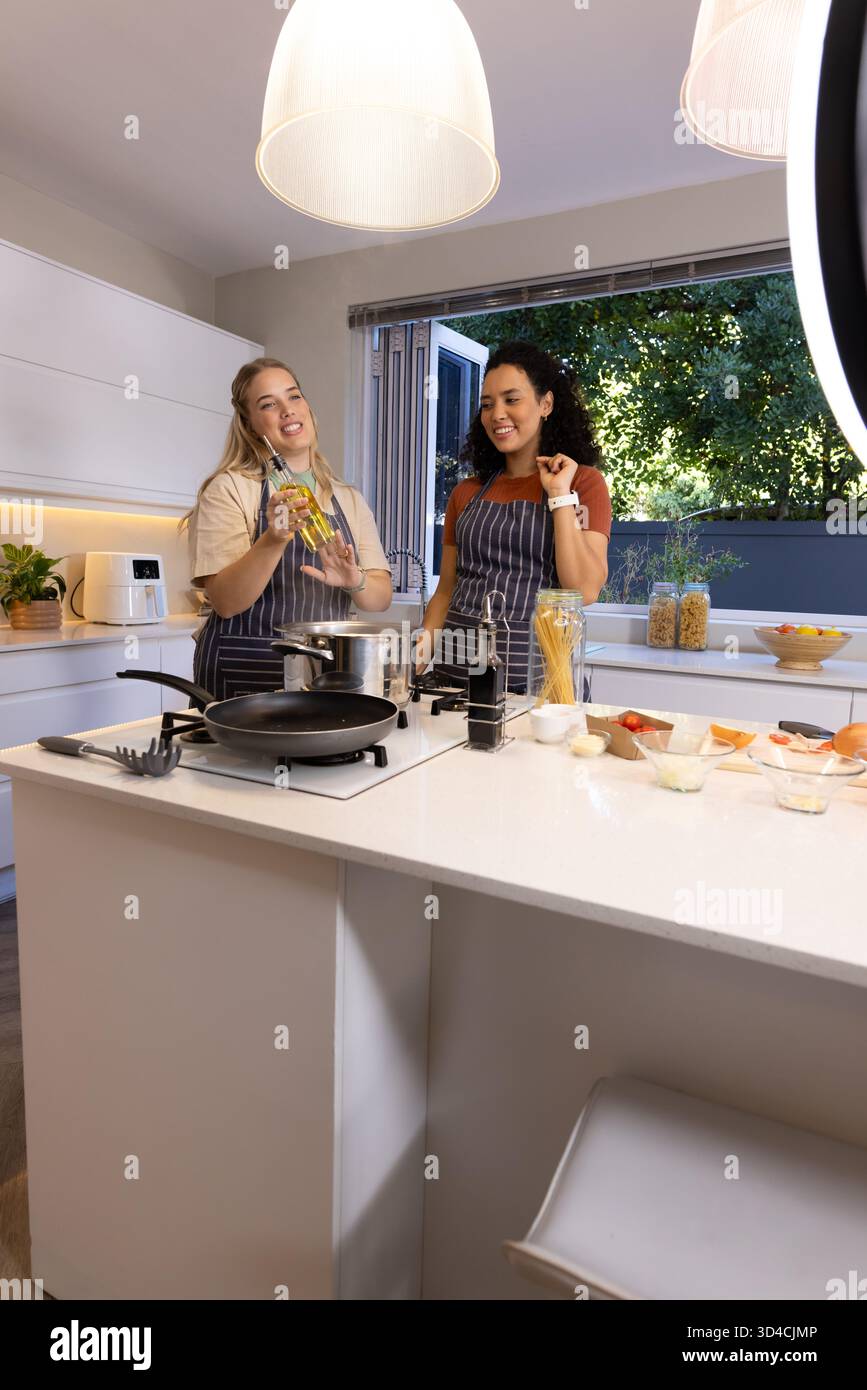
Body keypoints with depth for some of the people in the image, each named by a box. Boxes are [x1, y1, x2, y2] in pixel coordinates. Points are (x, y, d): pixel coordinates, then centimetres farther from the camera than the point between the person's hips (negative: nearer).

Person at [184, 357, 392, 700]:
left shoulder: (349, 499, 9)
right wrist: (274, 540, -28)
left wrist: (355, 582, -19)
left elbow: (381, 598, 2)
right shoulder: (229, 488, -4)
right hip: (242, 677, -3)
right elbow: (225, 602, -13)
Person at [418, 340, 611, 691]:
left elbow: (583, 592, -11)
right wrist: (424, 644, -3)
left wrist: (561, 494, -9)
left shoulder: (583, 481, 1)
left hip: (535, 675, -3)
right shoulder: (467, 493, 12)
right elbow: (446, 590, 14)